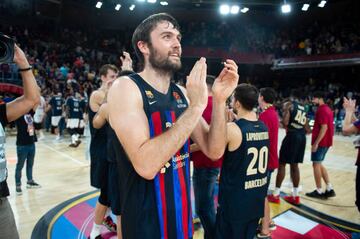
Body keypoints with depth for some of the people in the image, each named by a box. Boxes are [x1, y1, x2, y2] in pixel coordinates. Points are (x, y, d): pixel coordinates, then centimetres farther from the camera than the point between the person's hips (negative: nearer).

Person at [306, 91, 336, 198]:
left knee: (316, 164, -1)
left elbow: (324, 127, -22)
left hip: (320, 142, -10)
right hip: (326, 141, 10)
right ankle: (329, 189, 17)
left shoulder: (322, 110, -15)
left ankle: (318, 191, 8)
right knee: (319, 164, 16)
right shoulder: (327, 109, 15)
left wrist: (316, 143, -22)